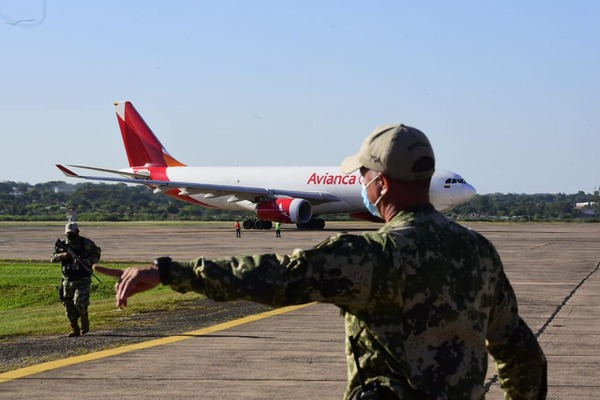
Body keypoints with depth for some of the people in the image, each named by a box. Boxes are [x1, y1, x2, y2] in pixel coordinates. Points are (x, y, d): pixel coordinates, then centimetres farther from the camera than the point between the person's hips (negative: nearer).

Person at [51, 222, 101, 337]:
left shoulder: (86, 244, -4)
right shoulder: (63, 245, 8)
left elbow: (96, 256, -5)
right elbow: (53, 258, 3)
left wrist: (84, 261, -19)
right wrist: (62, 255, -18)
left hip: (82, 280, -5)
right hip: (68, 280, 5)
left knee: (79, 302, -20)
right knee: (69, 306, 4)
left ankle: (85, 322, 5)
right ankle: (75, 330, 15)